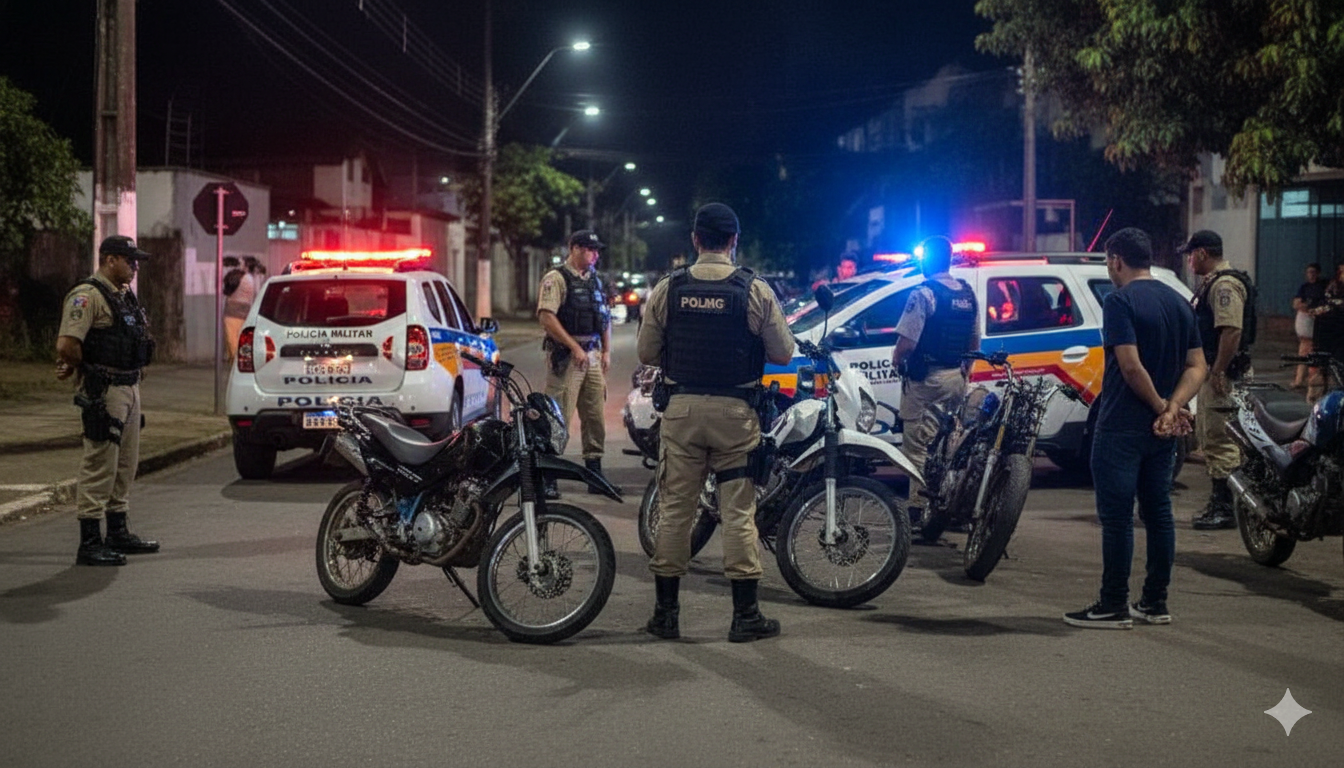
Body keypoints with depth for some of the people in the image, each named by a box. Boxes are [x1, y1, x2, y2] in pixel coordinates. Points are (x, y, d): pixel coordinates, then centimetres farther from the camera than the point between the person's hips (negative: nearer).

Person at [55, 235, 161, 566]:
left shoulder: (125, 296, 15)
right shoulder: (88, 296, -15)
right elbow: (67, 344, -24)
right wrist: (81, 369, -4)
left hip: (130, 387, 10)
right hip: (104, 391, -10)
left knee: (125, 464, 16)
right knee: (100, 465, -7)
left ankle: (118, 532, 27)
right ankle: (90, 543, -4)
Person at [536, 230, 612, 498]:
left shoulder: (594, 279, 18)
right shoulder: (556, 278, -7)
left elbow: (604, 317, 24)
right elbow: (546, 317, -16)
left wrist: (606, 351, 13)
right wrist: (575, 347, -18)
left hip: (592, 354, 8)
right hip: (565, 355, -8)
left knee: (595, 416, 10)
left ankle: (595, 473, 18)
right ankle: (547, 477, -7)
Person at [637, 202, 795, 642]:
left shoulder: (667, 289, -1)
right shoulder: (755, 291, -6)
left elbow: (647, 353, 4)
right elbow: (783, 354, -2)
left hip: (682, 408, 2)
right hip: (735, 411, -2)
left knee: (675, 509, 8)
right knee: (739, 512, 4)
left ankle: (665, 613, 12)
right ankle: (745, 615, 7)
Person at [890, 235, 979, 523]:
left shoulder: (924, 293, -14)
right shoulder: (967, 294, 10)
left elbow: (907, 341, -19)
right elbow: (974, 341, 17)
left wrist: (897, 358, 0)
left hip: (926, 380, -8)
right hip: (957, 378, 8)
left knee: (918, 444, -5)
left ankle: (918, 506, -9)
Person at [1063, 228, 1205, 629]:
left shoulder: (1119, 301, -13)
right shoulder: (1180, 303, 11)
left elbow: (1131, 366, -21)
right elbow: (1197, 366, 6)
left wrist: (1163, 409, -11)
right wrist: (1173, 408, -7)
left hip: (1122, 427, -8)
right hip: (1162, 431, 8)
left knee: (1116, 516, -3)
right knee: (1158, 512, 12)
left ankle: (1114, 606, 0)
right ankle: (1155, 603, 17)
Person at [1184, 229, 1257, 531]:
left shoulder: (1225, 285, -16)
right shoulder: (1212, 283, 19)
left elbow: (1232, 331, -25)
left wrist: (1218, 373, -26)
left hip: (1223, 373, -11)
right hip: (1211, 372, 11)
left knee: (1219, 440, -10)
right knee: (1208, 437, 16)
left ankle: (1226, 507, -8)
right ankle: (1217, 502, 23)